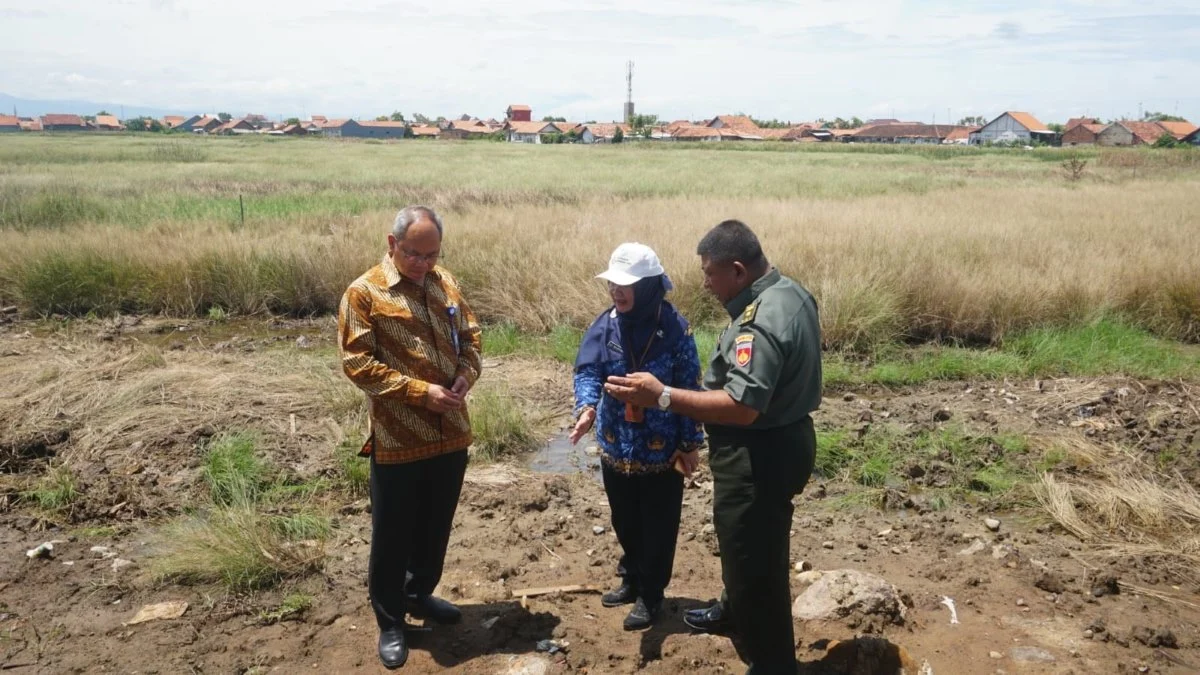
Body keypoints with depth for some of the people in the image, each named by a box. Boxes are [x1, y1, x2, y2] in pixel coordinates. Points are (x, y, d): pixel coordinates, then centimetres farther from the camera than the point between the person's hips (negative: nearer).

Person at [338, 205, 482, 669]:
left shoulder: (446, 283, 7)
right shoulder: (364, 292, -10)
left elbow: (470, 335, 13)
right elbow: (357, 362, -15)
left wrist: (466, 375, -8)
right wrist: (420, 391, -20)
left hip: (451, 432, 5)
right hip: (397, 439, -5)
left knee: (436, 526, 19)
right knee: (393, 534, 8)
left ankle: (419, 595, 40)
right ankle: (390, 621, 25)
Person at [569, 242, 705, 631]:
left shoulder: (674, 329, -13)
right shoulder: (605, 325, -5)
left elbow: (689, 388, -8)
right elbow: (588, 371, -10)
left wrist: (690, 443, -7)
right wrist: (587, 407, -31)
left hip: (662, 450, -4)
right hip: (616, 447, 4)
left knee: (658, 527, 10)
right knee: (625, 523, 21)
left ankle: (650, 595, 29)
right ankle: (632, 580, 43)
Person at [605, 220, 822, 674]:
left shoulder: (761, 322, -29)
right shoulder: (790, 293, 5)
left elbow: (742, 407, -34)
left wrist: (662, 395, -33)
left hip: (759, 457, -11)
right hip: (781, 440, 11)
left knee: (754, 557, 5)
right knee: (742, 544, 29)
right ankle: (735, 610, 52)